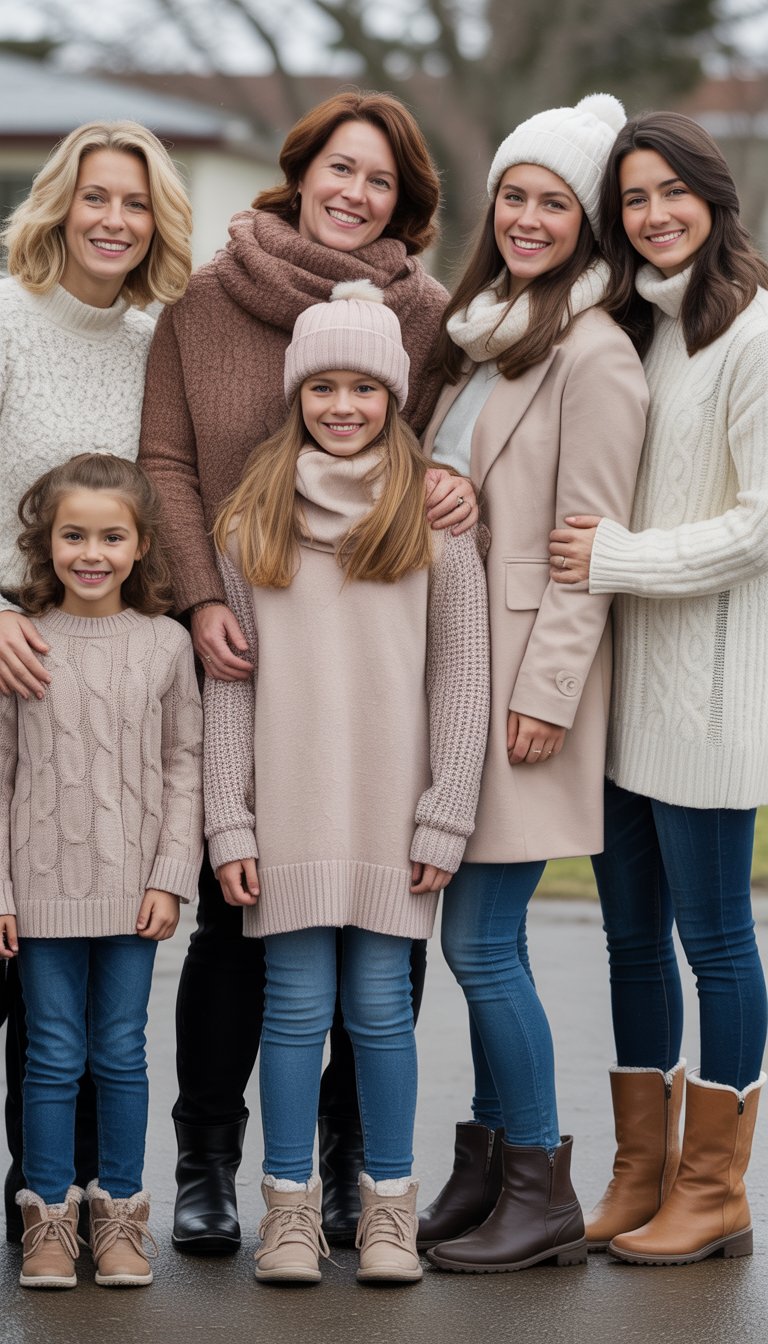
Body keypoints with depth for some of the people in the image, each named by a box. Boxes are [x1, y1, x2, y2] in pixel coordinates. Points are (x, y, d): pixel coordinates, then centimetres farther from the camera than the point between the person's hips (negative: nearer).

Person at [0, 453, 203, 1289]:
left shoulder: (166, 643, 1)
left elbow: (185, 762, 4)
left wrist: (171, 876, -3)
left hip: (132, 889, 1)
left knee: (121, 1053, 7)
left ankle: (119, 1218, 18)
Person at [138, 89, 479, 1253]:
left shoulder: (429, 315, 6)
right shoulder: (204, 302, 5)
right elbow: (166, 463, 3)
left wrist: (464, 488, -13)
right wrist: (201, 601, -9)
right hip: (243, 656, -1)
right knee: (236, 908, 1)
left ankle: (354, 1157, 18)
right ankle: (207, 1163, 16)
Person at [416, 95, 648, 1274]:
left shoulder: (593, 352, -10)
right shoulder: (480, 335, 17)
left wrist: (546, 691, -17)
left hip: (529, 670, -8)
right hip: (457, 662, 8)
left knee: (481, 939, -8)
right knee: (478, 938, 10)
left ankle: (542, 1196, 2)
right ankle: (490, 1172, 19)